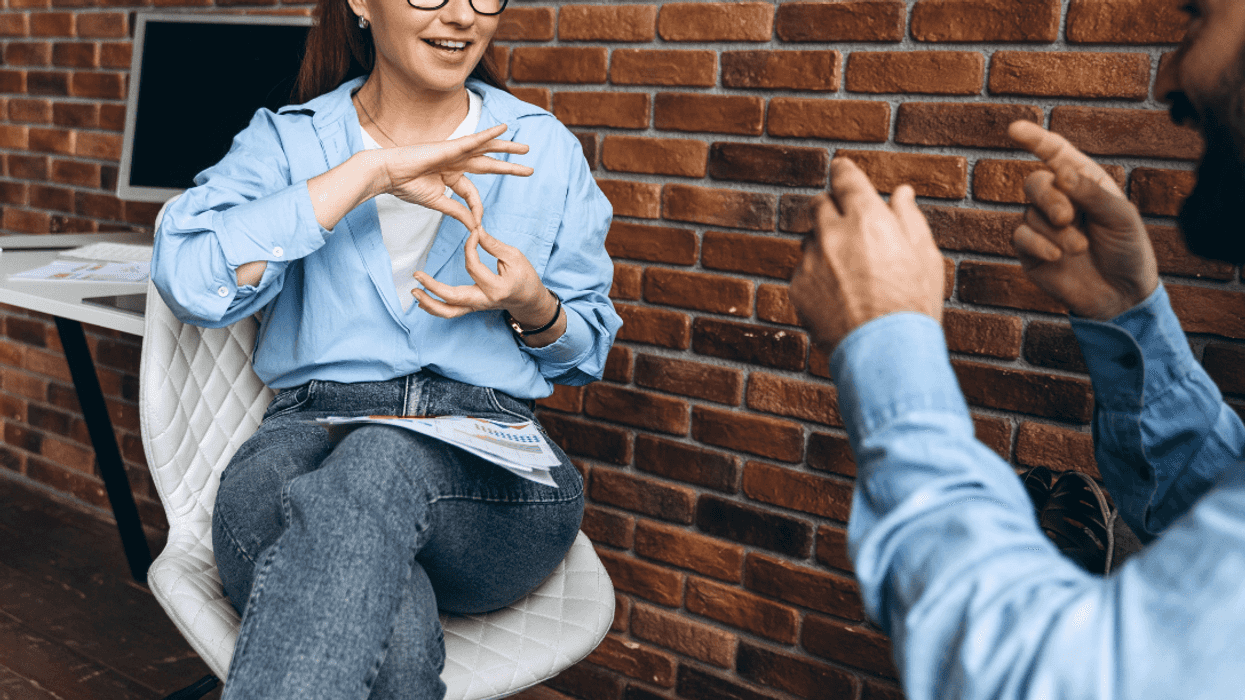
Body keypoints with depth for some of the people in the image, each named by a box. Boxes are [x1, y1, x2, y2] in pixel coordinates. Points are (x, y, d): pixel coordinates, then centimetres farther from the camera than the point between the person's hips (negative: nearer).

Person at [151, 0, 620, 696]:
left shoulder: (545, 148, 15)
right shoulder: (286, 139, 12)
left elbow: (587, 348, 21)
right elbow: (188, 279, -10)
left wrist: (532, 306, -4)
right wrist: (370, 173, -12)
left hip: (490, 458, 1)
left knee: (380, 463, -37)